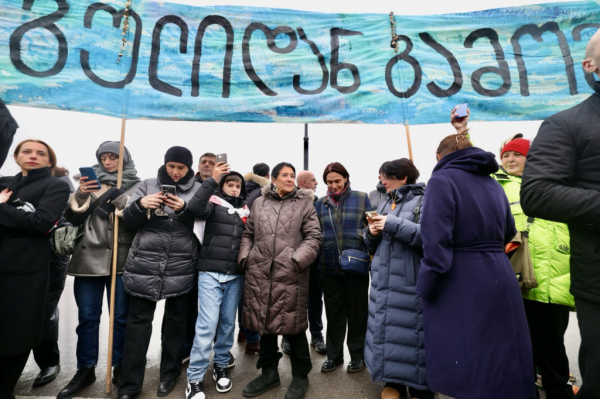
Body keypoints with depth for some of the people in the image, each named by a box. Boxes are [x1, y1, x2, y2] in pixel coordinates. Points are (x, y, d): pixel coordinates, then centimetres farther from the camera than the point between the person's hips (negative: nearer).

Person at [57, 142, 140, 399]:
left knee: (121, 317, 7)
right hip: (89, 258, 2)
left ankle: (120, 368, 23)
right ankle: (85, 370, 25)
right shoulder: (90, 181, 11)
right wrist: (80, 195, -11)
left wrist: (126, 211, -19)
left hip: (122, 259, -2)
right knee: (87, 317, 9)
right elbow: (73, 218, 5)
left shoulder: (137, 186, 4)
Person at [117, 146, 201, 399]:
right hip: (144, 265, 1)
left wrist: (184, 209, -22)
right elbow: (127, 220, 3)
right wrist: (140, 204, -18)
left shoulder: (198, 190, 3)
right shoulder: (147, 185, 6)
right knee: (138, 322, 8)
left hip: (181, 268, 0)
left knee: (176, 321, 12)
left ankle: (169, 374, 31)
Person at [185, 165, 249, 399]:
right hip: (210, 272, -4)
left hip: (235, 275, 4)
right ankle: (195, 378, 12)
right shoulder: (215, 203, -3)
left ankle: (221, 366, 30)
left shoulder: (245, 210, 10)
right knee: (207, 323, -4)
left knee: (228, 322, 12)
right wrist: (212, 180, -24)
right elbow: (194, 207, -20)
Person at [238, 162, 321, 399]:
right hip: (259, 273, 3)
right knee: (265, 323, 15)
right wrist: (245, 258, 3)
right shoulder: (259, 203, 12)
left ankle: (300, 376, 29)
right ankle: (269, 373, 35)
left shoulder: (304, 203, 4)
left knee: (293, 325, 6)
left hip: (290, 275, -3)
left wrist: (297, 260, -13)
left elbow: (313, 237, -2)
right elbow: (248, 234, 16)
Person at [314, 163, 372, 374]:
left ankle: (357, 355, 31)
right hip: (330, 267, 2)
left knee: (357, 312, 11)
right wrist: (318, 259, 3)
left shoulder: (361, 198, 0)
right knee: (333, 313, 13)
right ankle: (334, 355, 32)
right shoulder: (321, 204, 6)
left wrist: (370, 254, -10)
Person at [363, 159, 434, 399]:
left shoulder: (425, 200, -5)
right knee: (385, 331, 13)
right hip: (383, 282, 7)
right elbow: (373, 245, 18)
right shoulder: (385, 204, 15)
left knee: (412, 335, 2)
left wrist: (393, 224, -21)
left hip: (412, 283, -6)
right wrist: (372, 233, -4)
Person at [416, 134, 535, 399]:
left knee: (464, 370, 6)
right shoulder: (494, 184, 12)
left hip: (460, 285, -7)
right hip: (499, 279, 7)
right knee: (500, 361, 21)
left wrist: (425, 288, -13)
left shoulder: (442, 179, -10)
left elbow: (436, 241, -20)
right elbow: (508, 233, 22)